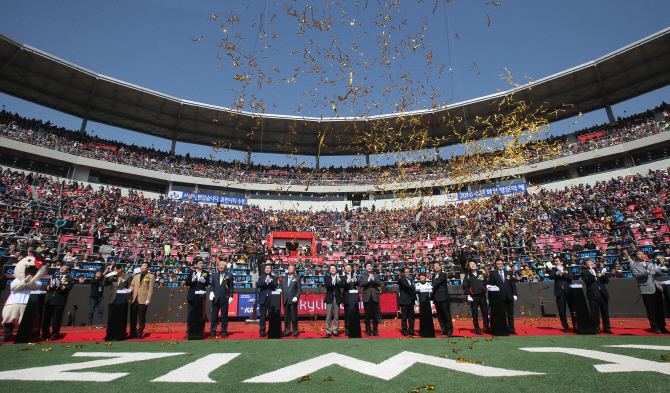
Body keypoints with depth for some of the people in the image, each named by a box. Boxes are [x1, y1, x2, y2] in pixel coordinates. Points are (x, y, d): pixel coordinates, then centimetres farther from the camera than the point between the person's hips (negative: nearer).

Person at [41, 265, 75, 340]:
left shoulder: (70, 279, 7)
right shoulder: (55, 277, 22)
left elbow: (67, 289, -8)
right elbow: (47, 288, 16)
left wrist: (60, 286, -24)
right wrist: (50, 286, -6)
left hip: (59, 302, -5)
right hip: (49, 301, 5)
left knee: (56, 319, 0)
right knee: (46, 318, 8)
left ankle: (54, 335, 10)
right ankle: (45, 335, 20)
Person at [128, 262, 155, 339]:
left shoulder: (151, 277, 3)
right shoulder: (136, 276, 21)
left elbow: (151, 290, -4)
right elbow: (132, 286, 19)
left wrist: (148, 300, -11)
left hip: (143, 300, -5)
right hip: (134, 300, 5)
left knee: (142, 318, 2)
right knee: (133, 318, 8)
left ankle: (140, 334, 12)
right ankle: (132, 333, 19)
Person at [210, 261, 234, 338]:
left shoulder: (229, 275, 4)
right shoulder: (215, 275, 13)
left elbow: (231, 287, 3)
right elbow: (212, 285, 15)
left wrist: (230, 296, -4)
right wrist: (211, 292, -2)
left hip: (224, 299, -2)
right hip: (215, 298, 2)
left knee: (224, 316, 3)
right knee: (214, 316, 5)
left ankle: (223, 332, 14)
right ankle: (213, 332, 17)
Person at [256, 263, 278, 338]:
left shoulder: (274, 277, 8)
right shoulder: (261, 277, 11)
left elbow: (276, 285, -8)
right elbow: (258, 285, -5)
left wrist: (270, 281, -24)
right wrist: (264, 282, -21)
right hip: (263, 299, 1)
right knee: (262, 316, 5)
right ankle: (262, 332, 14)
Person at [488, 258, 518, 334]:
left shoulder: (508, 274, 15)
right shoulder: (493, 274, 4)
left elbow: (513, 284, 13)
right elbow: (490, 284, 4)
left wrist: (514, 294, 6)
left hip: (509, 297, 3)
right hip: (500, 297, -3)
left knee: (510, 314, 8)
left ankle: (511, 329, 18)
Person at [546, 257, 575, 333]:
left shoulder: (568, 270, 12)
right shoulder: (554, 270, 11)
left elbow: (570, 277, -7)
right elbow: (551, 277, -8)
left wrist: (562, 272, -12)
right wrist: (557, 272, -21)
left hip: (568, 291, 0)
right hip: (559, 292, 0)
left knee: (573, 309, 3)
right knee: (561, 311, 2)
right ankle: (565, 327, 12)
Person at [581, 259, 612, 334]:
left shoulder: (599, 271, 19)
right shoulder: (584, 272, 6)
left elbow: (607, 281, 11)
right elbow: (586, 280, -11)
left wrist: (604, 274, -6)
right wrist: (592, 275, -24)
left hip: (603, 294, 4)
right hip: (593, 295, -4)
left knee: (605, 312, 8)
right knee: (595, 312, -2)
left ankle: (606, 328, 18)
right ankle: (596, 327, 9)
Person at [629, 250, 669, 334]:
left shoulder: (650, 264, 20)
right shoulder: (634, 265, 2)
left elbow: (659, 275, 18)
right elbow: (636, 275, -12)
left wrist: (658, 271, -5)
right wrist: (647, 271, -25)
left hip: (657, 288, 5)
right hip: (647, 289, -5)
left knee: (660, 309, 7)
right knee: (651, 310, 0)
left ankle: (662, 326, 16)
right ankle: (655, 327, 9)